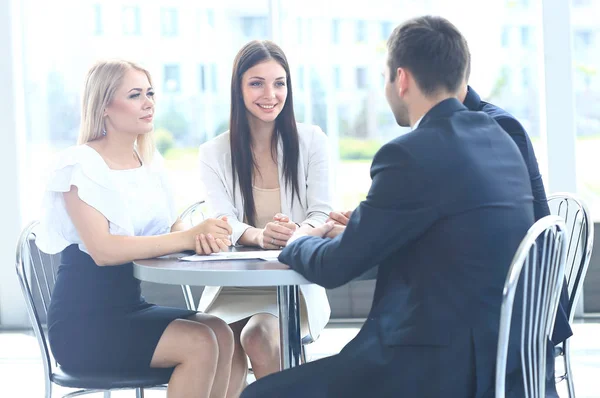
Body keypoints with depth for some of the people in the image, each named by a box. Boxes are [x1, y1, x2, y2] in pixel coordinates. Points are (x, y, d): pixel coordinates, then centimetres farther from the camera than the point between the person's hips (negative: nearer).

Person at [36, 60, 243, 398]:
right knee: (199, 344, -24)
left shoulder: (151, 163, 11)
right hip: (83, 323, -7)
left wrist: (202, 237, -20)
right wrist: (189, 237, -30)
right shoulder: (80, 165, -12)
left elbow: (173, 228, 5)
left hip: (131, 306, 7)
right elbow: (103, 250, -24)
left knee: (221, 333, -18)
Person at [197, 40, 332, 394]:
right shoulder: (214, 153, 6)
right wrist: (259, 236, -31)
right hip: (232, 285, 1)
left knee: (260, 335, -31)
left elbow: (321, 216, -2)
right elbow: (223, 222, -6)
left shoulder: (311, 141, 4)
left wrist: (297, 233, -29)